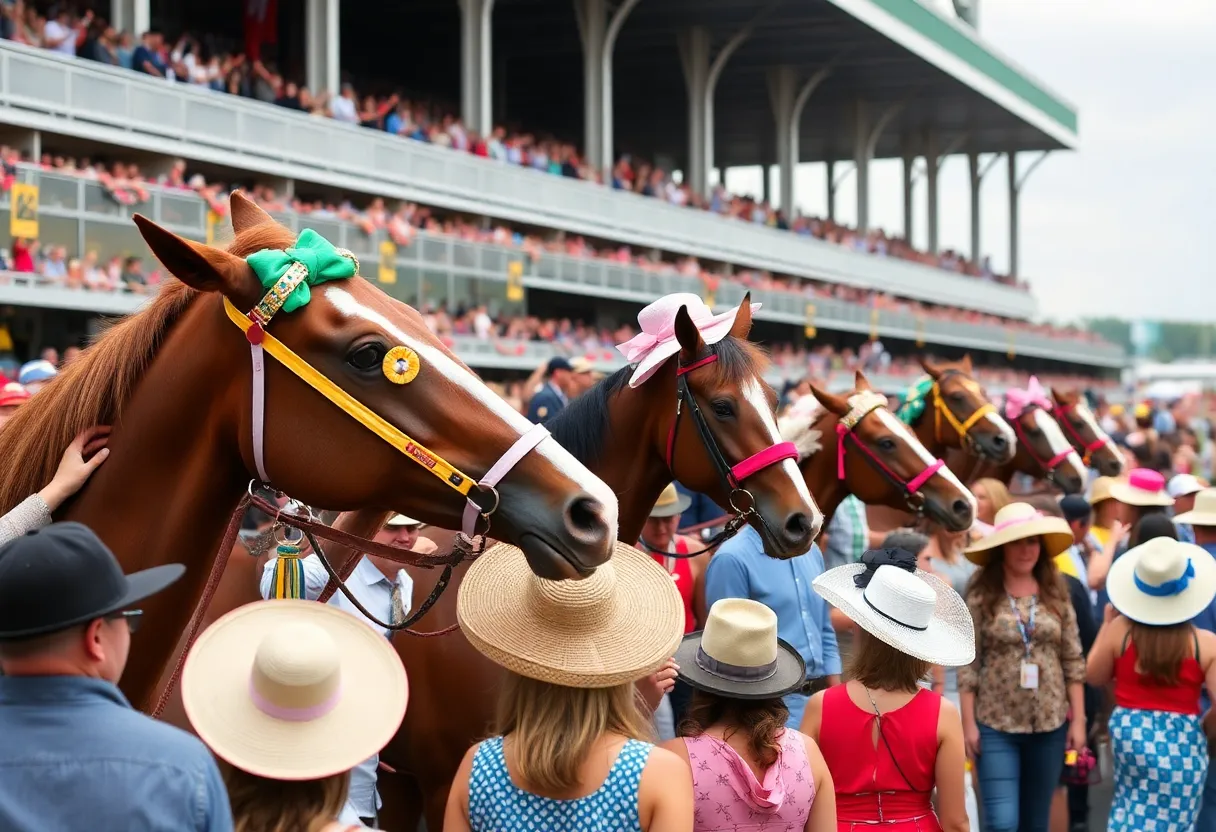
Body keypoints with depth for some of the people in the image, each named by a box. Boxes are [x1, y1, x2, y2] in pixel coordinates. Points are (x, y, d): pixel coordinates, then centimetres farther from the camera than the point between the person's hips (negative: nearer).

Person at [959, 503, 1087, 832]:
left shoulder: (1056, 593, 3)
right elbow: (968, 664, -5)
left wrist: (1078, 719, 2)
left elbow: (1073, 661, 5)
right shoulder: (981, 595, -5)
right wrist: (968, 723, -8)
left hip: (1050, 723, 3)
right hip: (996, 724, -3)